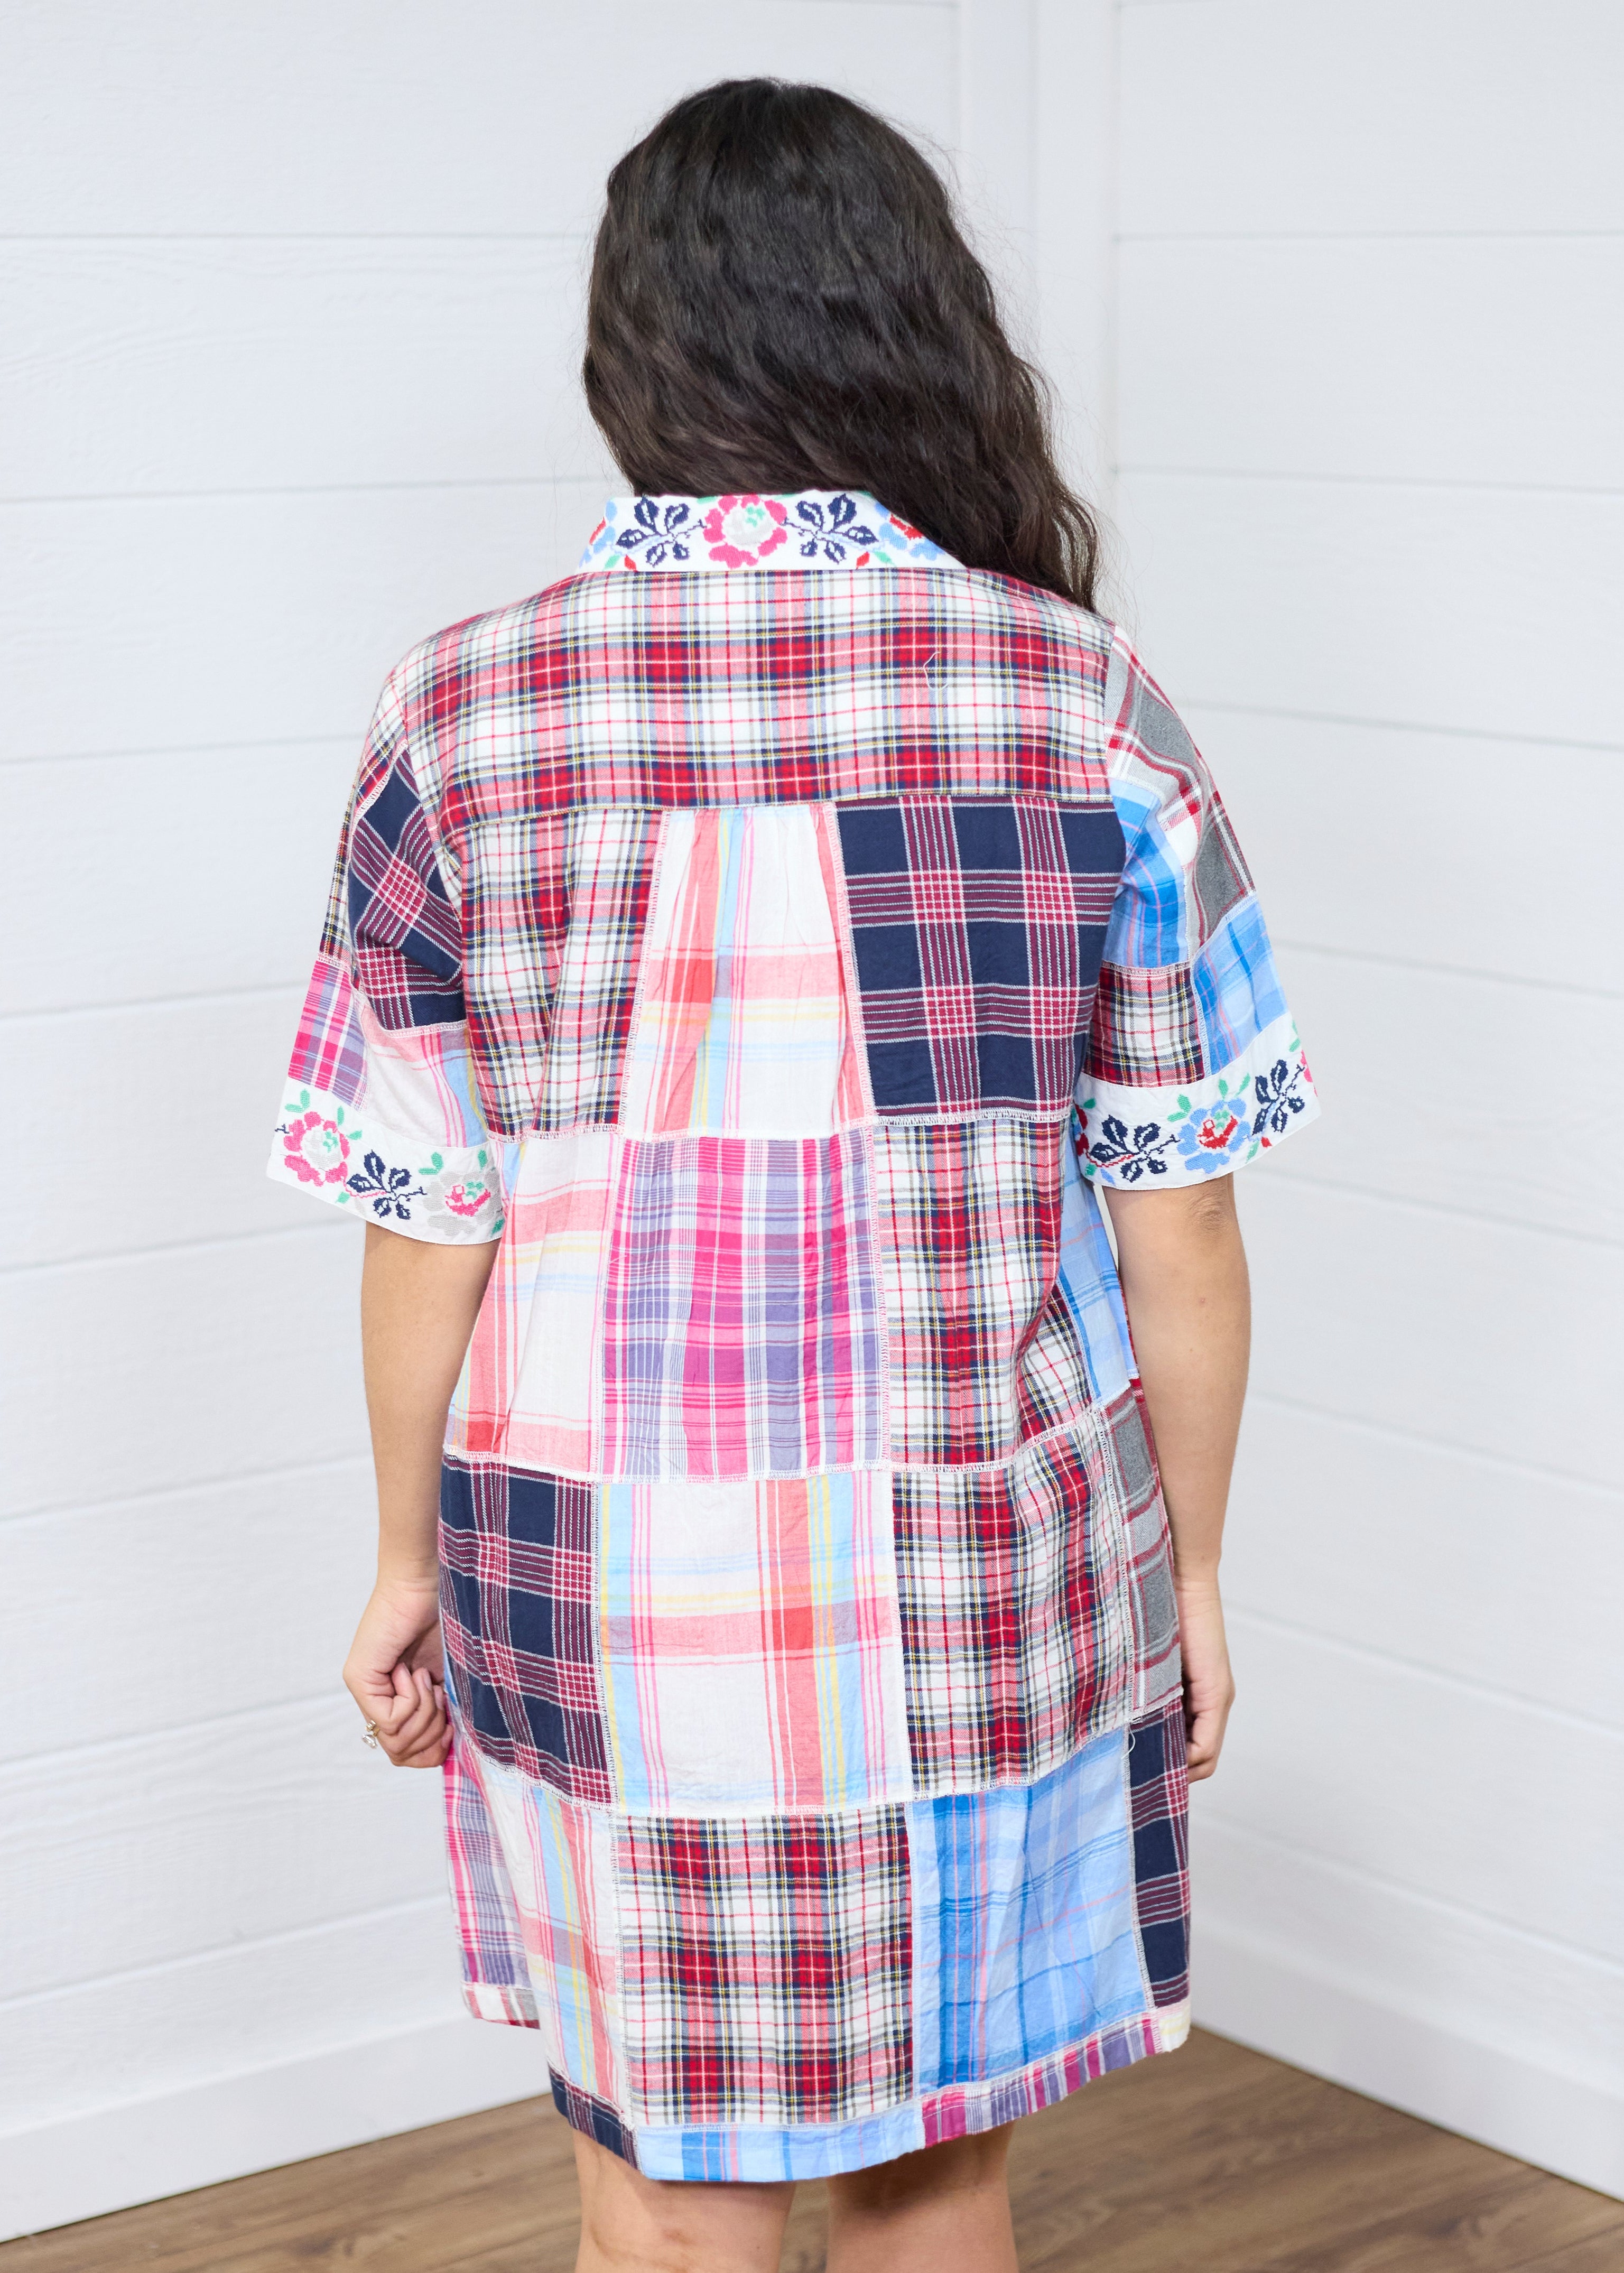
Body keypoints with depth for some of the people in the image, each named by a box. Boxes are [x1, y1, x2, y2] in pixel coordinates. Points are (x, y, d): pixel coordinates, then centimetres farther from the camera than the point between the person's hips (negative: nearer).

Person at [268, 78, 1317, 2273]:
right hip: (989, 1587, 0)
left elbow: (429, 1222, -4)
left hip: (603, 1595, 0)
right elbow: (1173, 1221, -4)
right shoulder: (1082, 706, -7)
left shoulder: (462, 715, -7)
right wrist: (1192, 1569, 9)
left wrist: (409, 1558, 11)